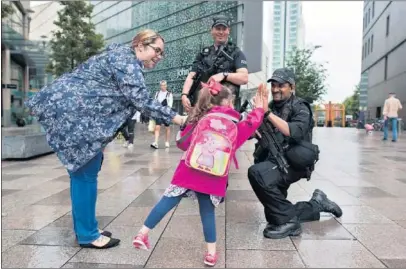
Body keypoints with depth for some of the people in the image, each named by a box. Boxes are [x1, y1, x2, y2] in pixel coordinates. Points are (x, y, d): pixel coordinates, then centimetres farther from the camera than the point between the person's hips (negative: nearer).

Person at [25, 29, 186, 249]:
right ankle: (88, 235, 9)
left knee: (82, 172, 14)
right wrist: (176, 118, -17)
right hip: (72, 113, -10)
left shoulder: (122, 56, 18)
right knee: (86, 173, -3)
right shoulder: (128, 62, -15)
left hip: (72, 110, 10)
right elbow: (142, 101, -22)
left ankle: (84, 228, 26)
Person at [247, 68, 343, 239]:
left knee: (256, 173, -35)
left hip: (291, 163, -7)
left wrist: (268, 113, -31)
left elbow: (295, 132, -26)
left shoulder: (300, 107, -5)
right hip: (272, 161, 7)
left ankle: (288, 221, -19)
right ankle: (318, 204, 31)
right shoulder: (270, 106, 13)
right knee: (275, 216, 12)